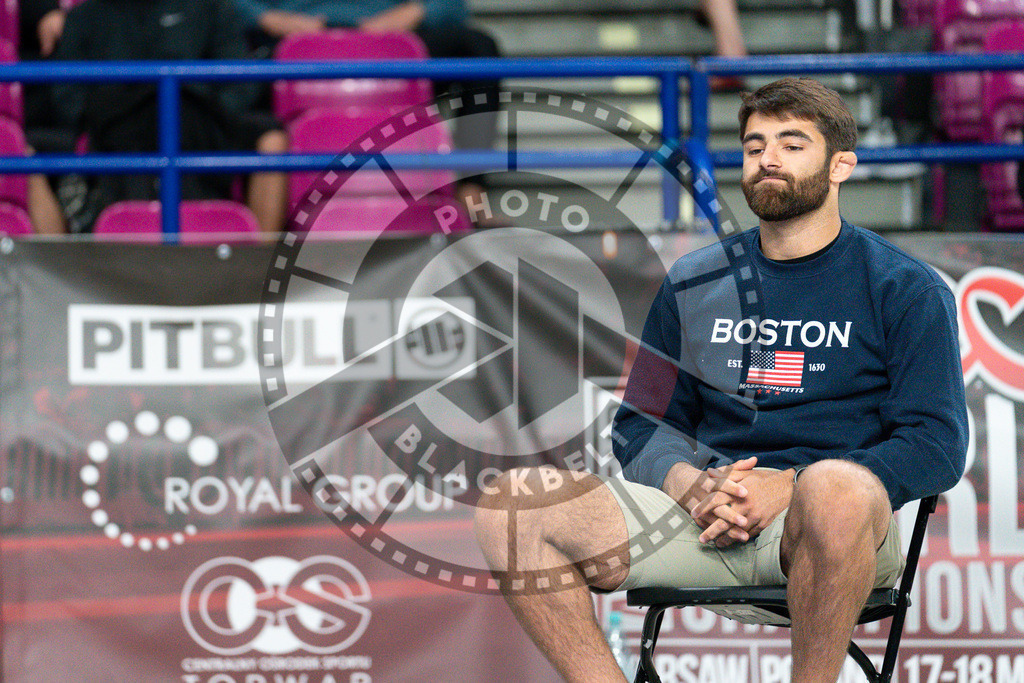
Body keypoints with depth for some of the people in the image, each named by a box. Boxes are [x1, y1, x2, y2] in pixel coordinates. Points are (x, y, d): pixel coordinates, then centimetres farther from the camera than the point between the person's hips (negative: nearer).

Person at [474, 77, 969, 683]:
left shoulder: (906, 290, 9)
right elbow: (640, 424, 22)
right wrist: (691, 484, -4)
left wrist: (790, 487, -14)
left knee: (835, 489, -42)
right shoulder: (692, 285, 22)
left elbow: (936, 444, 0)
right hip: (701, 519, 4)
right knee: (515, 502, -19)